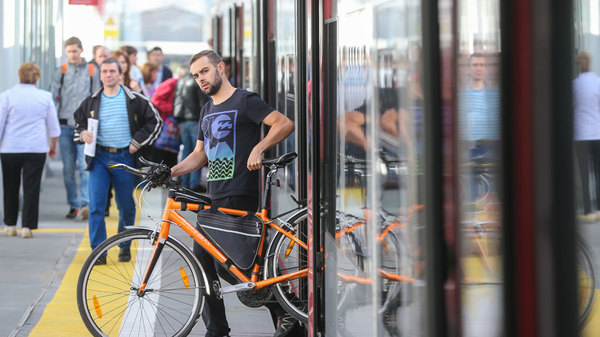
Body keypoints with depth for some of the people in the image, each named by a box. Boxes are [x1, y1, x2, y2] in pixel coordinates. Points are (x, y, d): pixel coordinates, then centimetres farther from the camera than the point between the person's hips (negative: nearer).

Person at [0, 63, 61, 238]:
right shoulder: (45, 97, 1)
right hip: (36, 149, 0)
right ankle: (27, 226, -2)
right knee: (31, 188, 2)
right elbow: (53, 126, 9)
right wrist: (53, 145, 23)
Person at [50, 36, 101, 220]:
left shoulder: (92, 71, 7)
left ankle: (85, 204, -18)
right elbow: (54, 96, 8)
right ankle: (73, 205, 12)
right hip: (65, 125, 2)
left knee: (85, 166, -14)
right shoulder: (61, 71, 9)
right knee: (68, 168, 5)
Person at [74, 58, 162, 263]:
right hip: (99, 157, 1)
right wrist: (83, 134, -3)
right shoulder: (92, 101, 8)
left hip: (124, 157, -1)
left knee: (126, 206, 7)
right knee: (96, 206, -8)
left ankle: (125, 246, 24)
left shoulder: (135, 100, 2)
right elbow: (79, 123, 19)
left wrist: (137, 142, -1)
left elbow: (155, 122, 7)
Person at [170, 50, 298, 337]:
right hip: (214, 197, 9)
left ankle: (284, 311, -1)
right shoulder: (207, 111, 19)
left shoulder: (244, 101, -6)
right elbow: (200, 155, 22)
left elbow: (285, 124, -15)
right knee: (202, 259, 5)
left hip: (239, 197, -9)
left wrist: (258, 149, -27)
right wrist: (170, 172, 6)